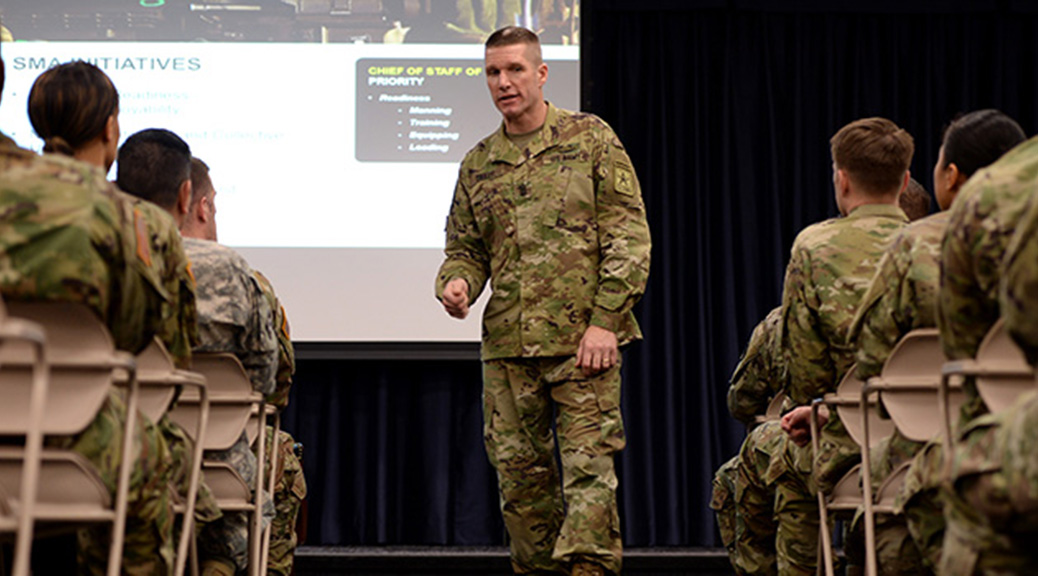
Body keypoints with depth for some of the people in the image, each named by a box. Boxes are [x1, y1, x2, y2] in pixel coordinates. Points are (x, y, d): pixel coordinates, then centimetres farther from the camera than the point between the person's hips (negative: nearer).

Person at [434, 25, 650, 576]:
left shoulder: (590, 138, 3)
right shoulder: (478, 164, 14)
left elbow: (628, 235, -2)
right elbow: (465, 248, 19)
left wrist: (605, 320, -10)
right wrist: (455, 282, -5)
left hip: (582, 339, -4)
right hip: (507, 344, 4)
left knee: (589, 468, -8)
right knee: (518, 472, 7)